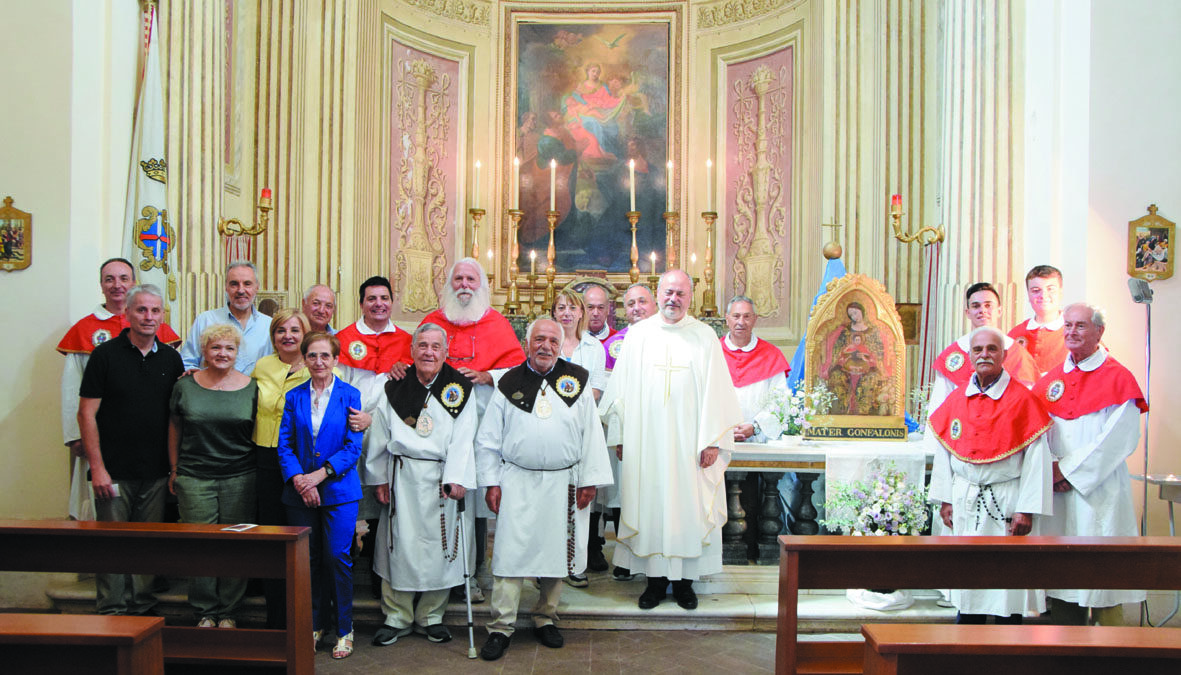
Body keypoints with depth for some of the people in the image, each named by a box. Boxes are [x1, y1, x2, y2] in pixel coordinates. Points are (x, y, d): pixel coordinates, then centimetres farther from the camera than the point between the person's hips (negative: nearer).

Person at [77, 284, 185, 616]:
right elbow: (87, 413, -5)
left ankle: (143, 609, 20)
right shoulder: (105, 355, -3)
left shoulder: (171, 358, 8)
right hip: (114, 472, -3)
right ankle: (112, 612, 11)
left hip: (156, 473, 3)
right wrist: (97, 467, -11)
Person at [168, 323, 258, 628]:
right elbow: (175, 429, 11)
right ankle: (205, 612, 14)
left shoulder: (251, 388, 4)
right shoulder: (186, 385, 5)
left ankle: (229, 612, 16)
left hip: (240, 477, 0)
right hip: (194, 477, 0)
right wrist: (174, 471, 10)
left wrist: (259, 471, 5)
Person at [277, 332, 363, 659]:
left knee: (337, 557, -3)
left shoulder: (350, 395, -1)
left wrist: (321, 473, -15)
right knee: (307, 559, 8)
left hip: (338, 490, -3)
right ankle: (314, 625, 23)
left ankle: (344, 629, 11)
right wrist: (298, 479, -12)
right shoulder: (294, 397, 7)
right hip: (300, 493, 3)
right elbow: (285, 445, 3)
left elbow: (353, 447, -5)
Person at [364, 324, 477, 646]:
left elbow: (462, 439, -4)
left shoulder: (460, 387, 0)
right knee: (399, 544, 3)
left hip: (441, 477, -1)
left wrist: (456, 479, -11)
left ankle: (431, 616, 20)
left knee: (440, 546, 3)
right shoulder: (395, 388, 5)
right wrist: (379, 479, 8)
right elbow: (380, 436, 9)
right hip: (402, 477, 1)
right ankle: (396, 617, 18)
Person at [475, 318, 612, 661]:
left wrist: (590, 480, 0)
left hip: (563, 484, 1)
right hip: (517, 483, -1)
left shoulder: (576, 380, 4)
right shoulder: (509, 383, 4)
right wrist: (491, 482, 1)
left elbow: (592, 434, 4)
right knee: (511, 552, -2)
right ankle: (501, 627, 7)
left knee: (556, 551, 10)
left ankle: (545, 618, 26)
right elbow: (488, 439, 7)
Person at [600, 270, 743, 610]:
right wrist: (621, 436, 4)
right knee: (650, 505, 4)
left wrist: (713, 441, -6)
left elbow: (715, 391, 0)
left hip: (689, 442, -1)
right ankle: (656, 579, 16)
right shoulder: (638, 335, 8)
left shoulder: (705, 336, 4)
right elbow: (622, 388, 8)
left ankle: (684, 580, 15)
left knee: (688, 507, 3)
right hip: (647, 443, 1)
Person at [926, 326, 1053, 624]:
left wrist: (1026, 509, -14)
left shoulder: (1022, 400, -7)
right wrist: (945, 499, 5)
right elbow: (943, 452, 10)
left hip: (1006, 503, -4)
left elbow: (1036, 458, -10)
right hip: (965, 502, 4)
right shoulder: (956, 400, 6)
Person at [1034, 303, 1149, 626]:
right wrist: (1049, 468, -9)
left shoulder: (1118, 378, -3)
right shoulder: (1050, 380, 12)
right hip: (1057, 492, 5)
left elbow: (1121, 439, -12)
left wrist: (1067, 469, -13)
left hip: (1100, 493, -4)